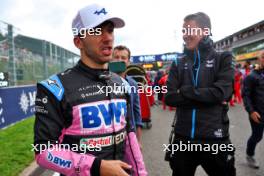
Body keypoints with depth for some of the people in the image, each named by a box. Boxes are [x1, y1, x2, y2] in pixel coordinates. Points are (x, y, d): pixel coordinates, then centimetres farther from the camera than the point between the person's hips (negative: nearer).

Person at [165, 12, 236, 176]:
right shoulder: (178, 64, 6)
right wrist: (207, 97, -14)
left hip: (215, 138, -2)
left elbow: (221, 92, -15)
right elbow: (169, 98, -7)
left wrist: (185, 91, -10)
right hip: (183, 138, 3)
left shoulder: (223, 59, 0)